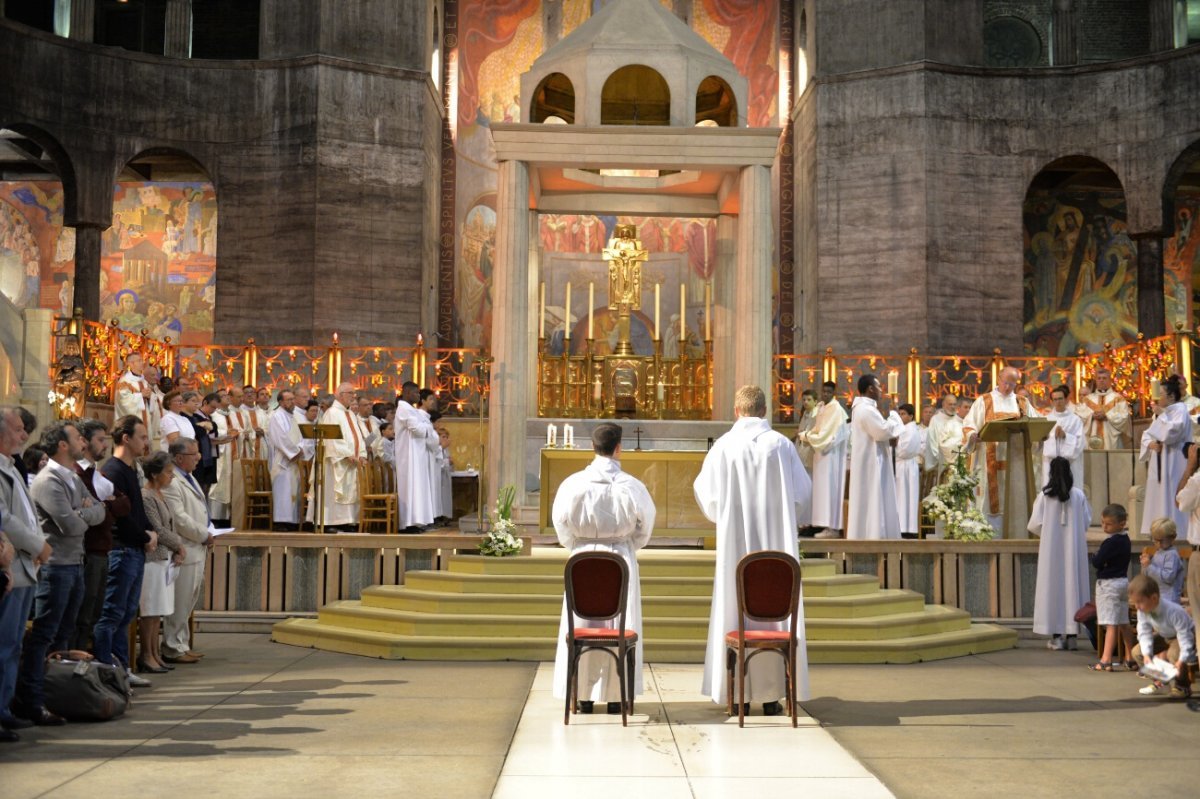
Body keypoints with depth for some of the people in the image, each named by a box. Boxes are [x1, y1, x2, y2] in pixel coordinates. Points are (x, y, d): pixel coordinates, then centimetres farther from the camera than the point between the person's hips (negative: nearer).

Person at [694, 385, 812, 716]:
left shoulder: (723, 447, -6)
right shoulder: (781, 445, -3)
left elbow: (705, 494, 0)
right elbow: (804, 492, 3)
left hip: (735, 542, 0)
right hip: (776, 541, 1)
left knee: (734, 611, 7)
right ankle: (770, 694, 7)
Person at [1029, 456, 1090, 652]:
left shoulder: (1045, 496, -8)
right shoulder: (1079, 494, -2)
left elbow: (1035, 524, -7)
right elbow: (1087, 521, 4)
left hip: (1051, 548, -2)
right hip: (1074, 547, 2)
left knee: (1053, 586, 3)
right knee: (1073, 585, 7)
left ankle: (1056, 636, 3)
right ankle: (1071, 634, 8)